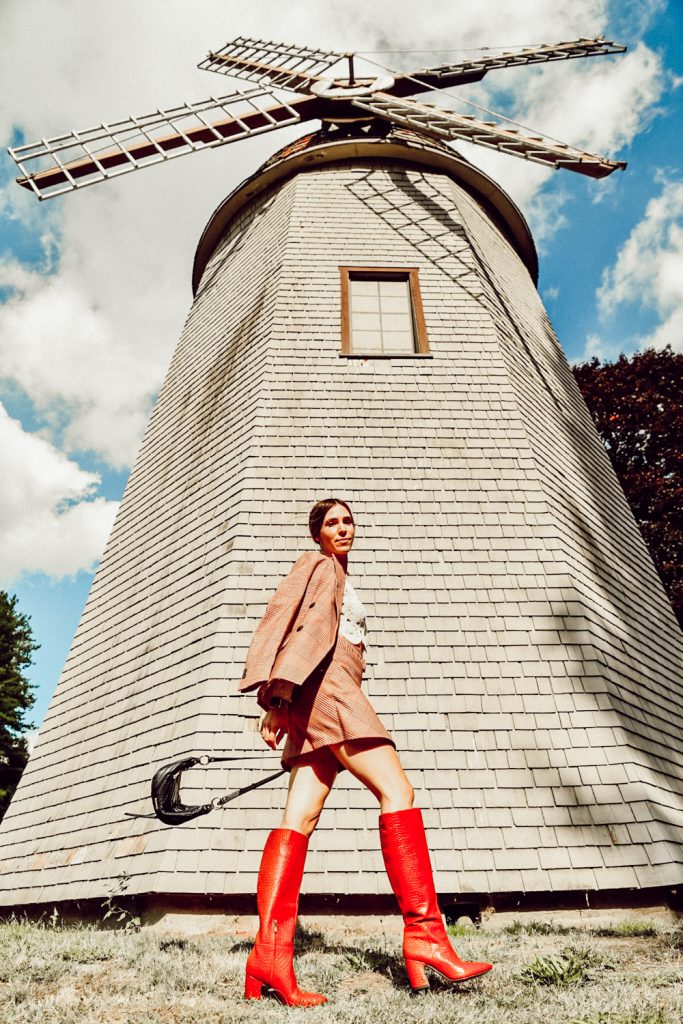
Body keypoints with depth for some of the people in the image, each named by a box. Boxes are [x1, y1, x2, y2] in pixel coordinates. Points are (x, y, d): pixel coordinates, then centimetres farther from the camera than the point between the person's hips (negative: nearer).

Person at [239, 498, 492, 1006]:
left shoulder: (342, 580, 31)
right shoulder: (317, 565, 6)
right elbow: (287, 621, -6)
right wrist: (277, 696, -15)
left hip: (335, 694, 8)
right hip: (322, 684, -8)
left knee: (301, 818, -3)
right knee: (397, 791, -14)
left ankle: (269, 956, -5)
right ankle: (424, 932, -15)